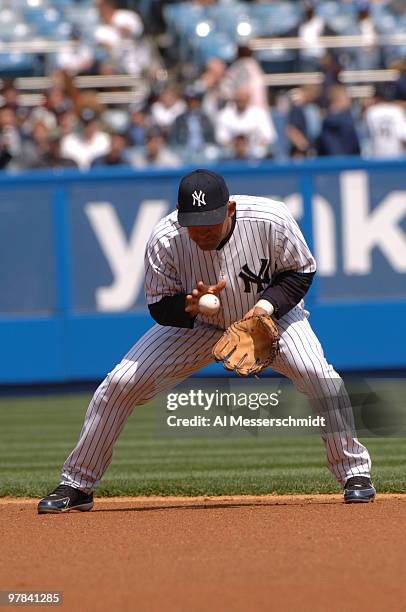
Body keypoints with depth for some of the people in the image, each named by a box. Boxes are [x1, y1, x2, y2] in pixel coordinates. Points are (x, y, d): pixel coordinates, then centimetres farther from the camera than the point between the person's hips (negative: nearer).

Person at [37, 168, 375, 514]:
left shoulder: (272, 220, -30)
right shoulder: (164, 240, -28)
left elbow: (300, 272, -12)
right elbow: (160, 308, -16)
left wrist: (268, 304, -29)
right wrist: (189, 304, -39)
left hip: (270, 313, -1)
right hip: (198, 325, 1)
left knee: (317, 374, -28)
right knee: (120, 384, -10)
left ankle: (354, 472, -8)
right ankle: (76, 487, 7)